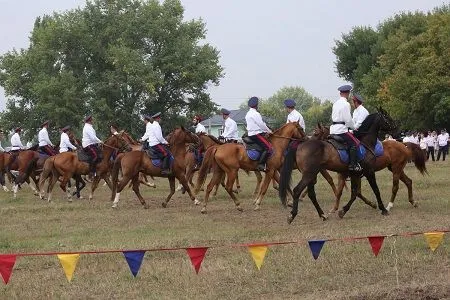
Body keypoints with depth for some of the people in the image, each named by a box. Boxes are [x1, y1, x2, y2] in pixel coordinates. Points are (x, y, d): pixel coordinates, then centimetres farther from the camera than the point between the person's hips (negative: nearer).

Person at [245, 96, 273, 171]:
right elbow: (261, 124, -13)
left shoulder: (248, 114, 17)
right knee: (268, 148, -18)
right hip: (256, 134, -10)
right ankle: (261, 164, -26)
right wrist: (269, 131, 2)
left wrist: (266, 130, 21)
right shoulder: (255, 114, -14)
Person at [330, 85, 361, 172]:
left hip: (334, 129, 9)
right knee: (354, 143, -10)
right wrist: (353, 127, 2)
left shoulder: (336, 103, 14)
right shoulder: (346, 104, -11)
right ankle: (353, 164, -20)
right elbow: (348, 119, -16)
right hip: (341, 129, -9)